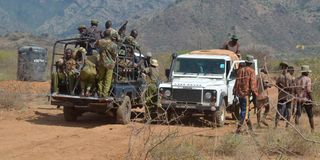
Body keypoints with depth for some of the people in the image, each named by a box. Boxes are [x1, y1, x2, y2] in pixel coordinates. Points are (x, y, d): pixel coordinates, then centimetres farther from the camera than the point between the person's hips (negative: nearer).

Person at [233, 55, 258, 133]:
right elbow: (253, 84, -14)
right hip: (246, 93, -7)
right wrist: (256, 94, -9)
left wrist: (235, 93, 17)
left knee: (244, 110, 16)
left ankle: (250, 128, 26)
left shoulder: (240, 70, 9)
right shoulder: (251, 71, -9)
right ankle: (238, 128, -10)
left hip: (239, 93, 7)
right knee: (245, 111, -3)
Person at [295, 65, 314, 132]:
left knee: (298, 114, 0)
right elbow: (308, 90, -16)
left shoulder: (298, 79, 7)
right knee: (310, 116, 10)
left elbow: (295, 90, 6)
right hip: (306, 99, -4)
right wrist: (312, 99, -10)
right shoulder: (308, 79, -9)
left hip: (299, 99, 4)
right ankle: (312, 129, 19)